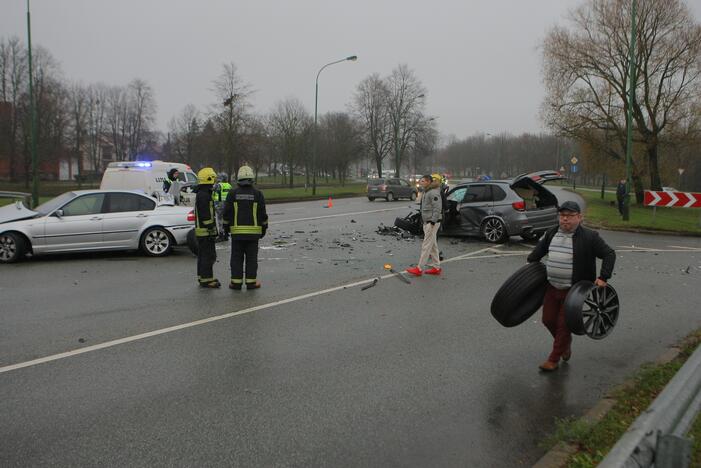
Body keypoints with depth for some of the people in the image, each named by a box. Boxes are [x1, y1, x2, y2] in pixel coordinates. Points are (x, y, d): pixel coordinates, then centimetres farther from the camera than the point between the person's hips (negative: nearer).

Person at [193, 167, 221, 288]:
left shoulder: (201, 194, 17)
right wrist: (211, 230, -21)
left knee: (203, 256, 15)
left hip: (201, 230, 11)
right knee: (209, 256, -7)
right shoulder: (204, 195, -17)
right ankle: (206, 280, -4)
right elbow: (206, 215, -22)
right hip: (206, 231, -11)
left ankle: (203, 278, 22)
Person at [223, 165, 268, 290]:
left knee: (237, 258, 6)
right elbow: (262, 214, 1)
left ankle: (236, 282, 8)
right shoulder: (258, 194, -1)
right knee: (251, 258, 5)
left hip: (237, 231, 0)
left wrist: (226, 227, 12)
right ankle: (251, 282, 7)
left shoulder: (232, 193, -1)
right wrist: (264, 228, 11)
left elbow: (227, 213, 1)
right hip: (253, 232, 0)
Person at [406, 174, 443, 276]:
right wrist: (425, 222, 20)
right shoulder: (426, 192, 17)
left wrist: (433, 221, -25)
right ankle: (436, 267, 20)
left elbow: (437, 208, -23)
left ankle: (419, 269, -8)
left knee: (426, 246, -8)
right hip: (427, 222, 11)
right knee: (433, 245, 14)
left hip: (432, 222, -11)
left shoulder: (433, 193, -16)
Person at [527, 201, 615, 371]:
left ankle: (554, 359, 13)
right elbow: (539, 250, 22)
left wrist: (603, 277, -15)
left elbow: (609, 254, -8)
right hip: (552, 287, 6)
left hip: (573, 291, -5)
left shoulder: (589, 237, -10)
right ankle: (566, 342, 39)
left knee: (564, 324, -1)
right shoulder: (551, 234, 6)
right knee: (548, 320, 11)